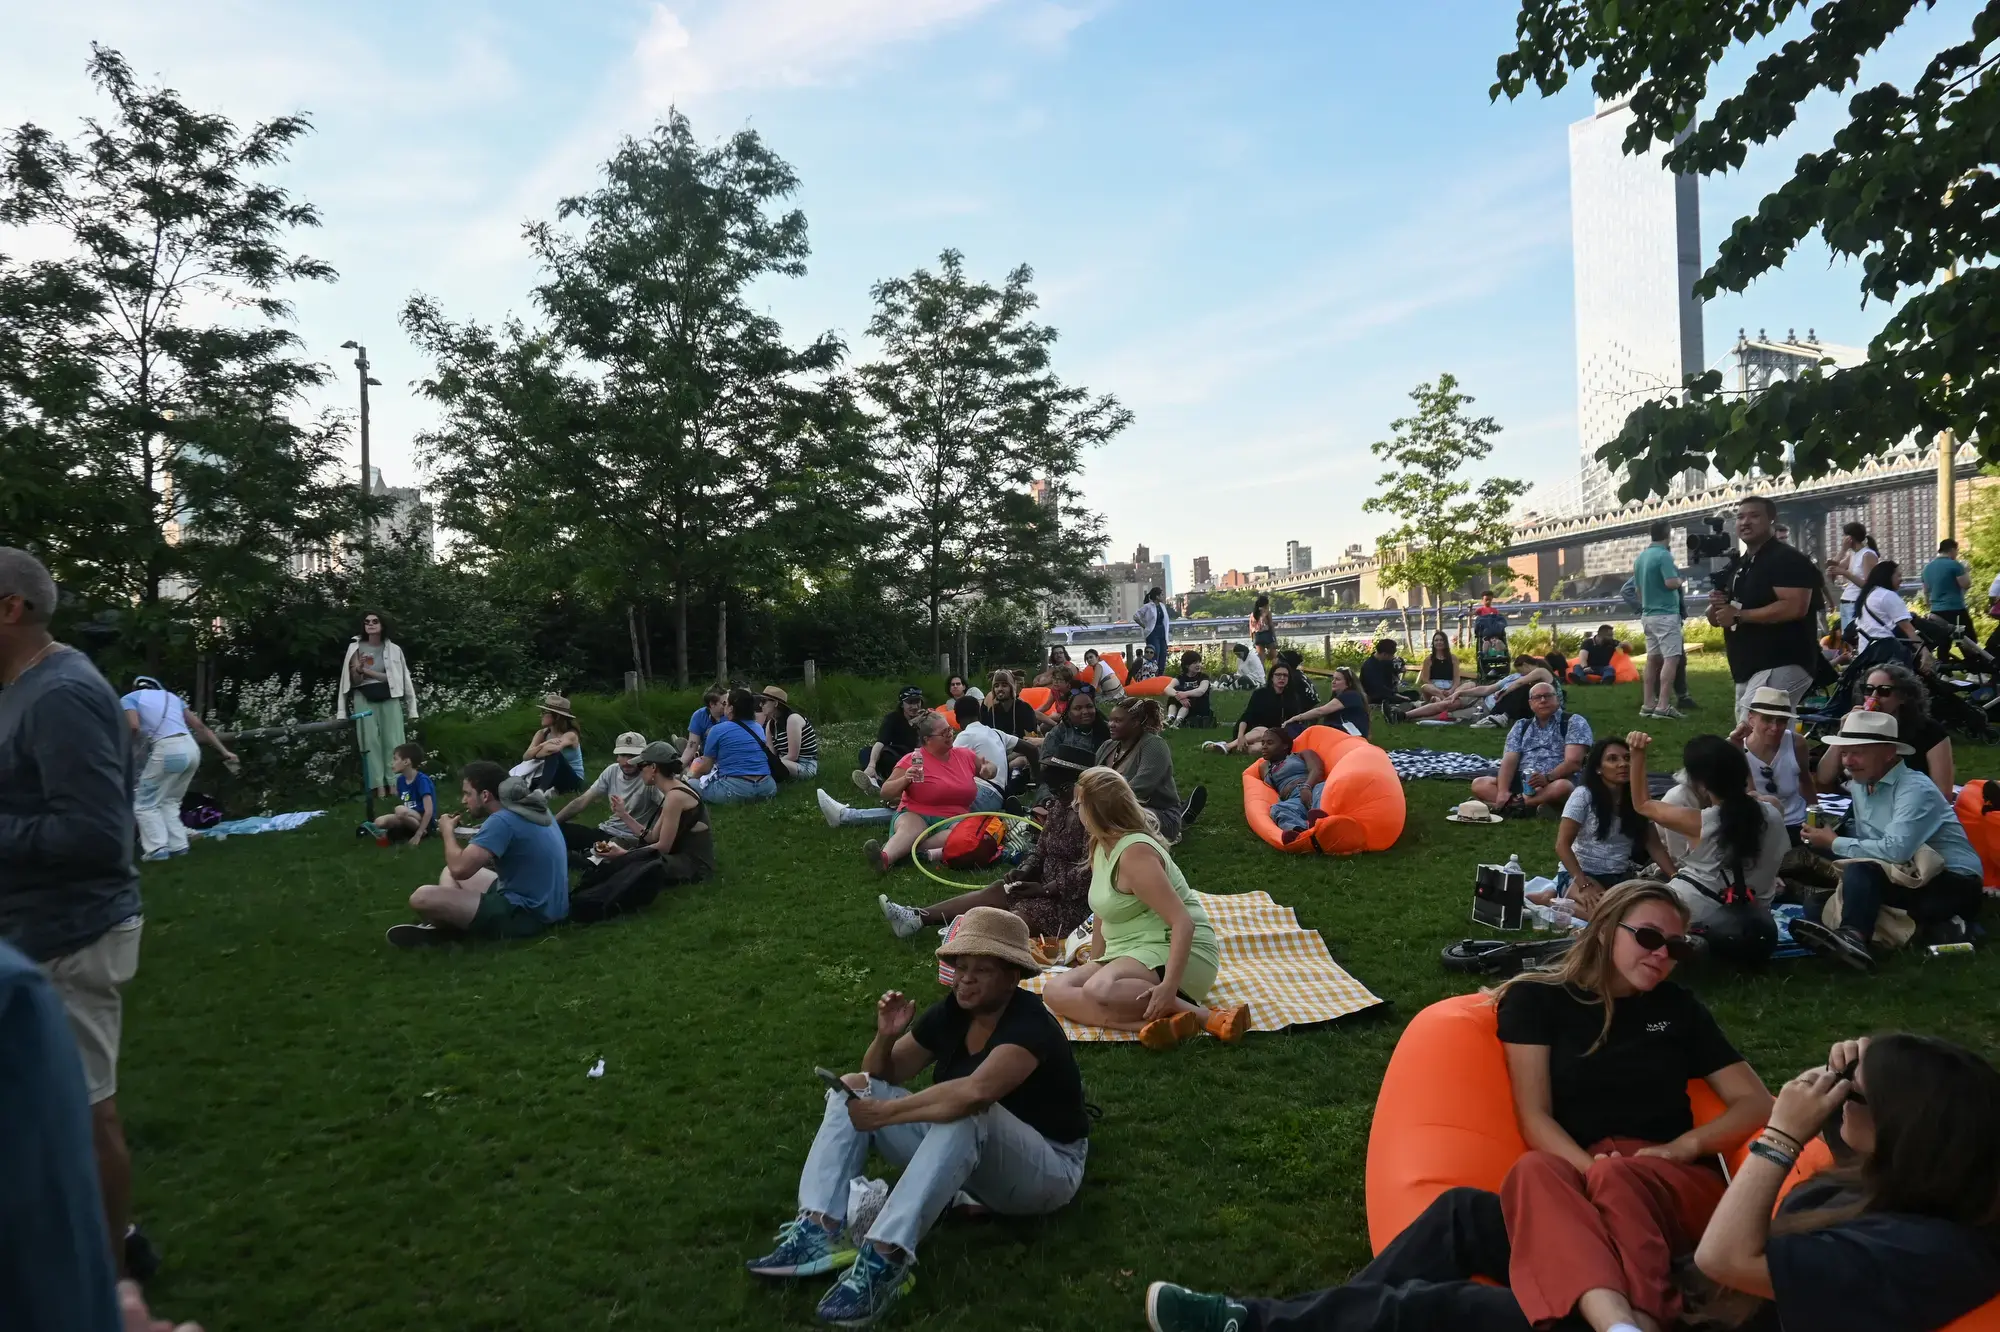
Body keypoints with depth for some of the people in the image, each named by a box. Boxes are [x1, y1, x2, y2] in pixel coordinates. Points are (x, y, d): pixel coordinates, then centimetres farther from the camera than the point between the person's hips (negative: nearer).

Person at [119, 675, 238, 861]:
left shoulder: (128, 698, 12)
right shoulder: (172, 696, 28)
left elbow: (133, 726, -9)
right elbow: (200, 726, 21)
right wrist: (224, 752, 20)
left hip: (167, 750, -6)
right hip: (191, 749, 6)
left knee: (145, 804, 7)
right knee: (170, 802, 20)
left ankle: (157, 849, -2)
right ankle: (178, 845, 13)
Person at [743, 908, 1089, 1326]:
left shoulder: (1030, 1024, -23)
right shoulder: (952, 1011, -2)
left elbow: (974, 1091, -42)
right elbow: (884, 1075, 6)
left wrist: (884, 1113, -33)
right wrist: (886, 1037, -17)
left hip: (1046, 1171, -7)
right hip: (961, 1153, 8)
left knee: (966, 1112, -39)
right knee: (855, 1088, -5)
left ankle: (885, 1257, -44)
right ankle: (817, 1233, -24)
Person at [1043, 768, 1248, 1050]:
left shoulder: (1134, 853, -21)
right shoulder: (1101, 846, 8)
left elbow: (1184, 922, -28)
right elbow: (1103, 916, 17)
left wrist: (1169, 985, -37)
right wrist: (1093, 966, 13)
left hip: (1177, 954, -10)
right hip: (1130, 954, 10)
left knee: (1100, 991, -37)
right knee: (1056, 993, -12)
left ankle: (1208, 1017, -25)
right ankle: (1163, 1019, -27)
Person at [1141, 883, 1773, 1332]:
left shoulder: (1678, 1009, 11)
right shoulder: (1538, 998, 6)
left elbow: (1757, 1102, 10)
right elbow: (1535, 1119, 1)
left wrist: (1685, 1145, -6)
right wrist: (1592, 1169, -16)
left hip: (1670, 1191, -1)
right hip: (1577, 1189, 2)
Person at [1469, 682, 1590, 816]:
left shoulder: (1574, 722, 3)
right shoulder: (1521, 726, 16)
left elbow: (1573, 762, -10)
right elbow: (1509, 760, 2)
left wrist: (1547, 778, -29)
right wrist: (1503, 791, -17)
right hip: (1521, 782, 5)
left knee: (1562, 787, -39)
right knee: (1478, 784, -17)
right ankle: (1533, 806, -34)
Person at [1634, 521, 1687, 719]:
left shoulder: (1641, 556, 12)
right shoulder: (1664, 555, -13)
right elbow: (1671, 583, -23)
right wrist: (1681, 581, -3)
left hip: (1648, 615, 9)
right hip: (1665, 614, -8)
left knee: (1653, 659, 11)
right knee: (1671, 658, -9)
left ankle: (1648, 705, 12)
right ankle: (1663, 706, -14)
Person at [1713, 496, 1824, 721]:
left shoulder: (1787, 559, -8)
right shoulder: (1737, 566, 19)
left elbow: (1795, 607, -23)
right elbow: (1715, 619, 22)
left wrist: (1739, 615, -18)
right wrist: (1716, 605, -2)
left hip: (1781, 665, -10)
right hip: (1747, 670, 10)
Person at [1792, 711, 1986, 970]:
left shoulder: (1915, 789, -18)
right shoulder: (1859, 783, 7)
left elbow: (1896, 850, -30)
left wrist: (1835, 843, -17)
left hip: (1954, 885, -8)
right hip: (1908, 877, 8)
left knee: (1860, 872, -30)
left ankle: (1853, 936, -50)